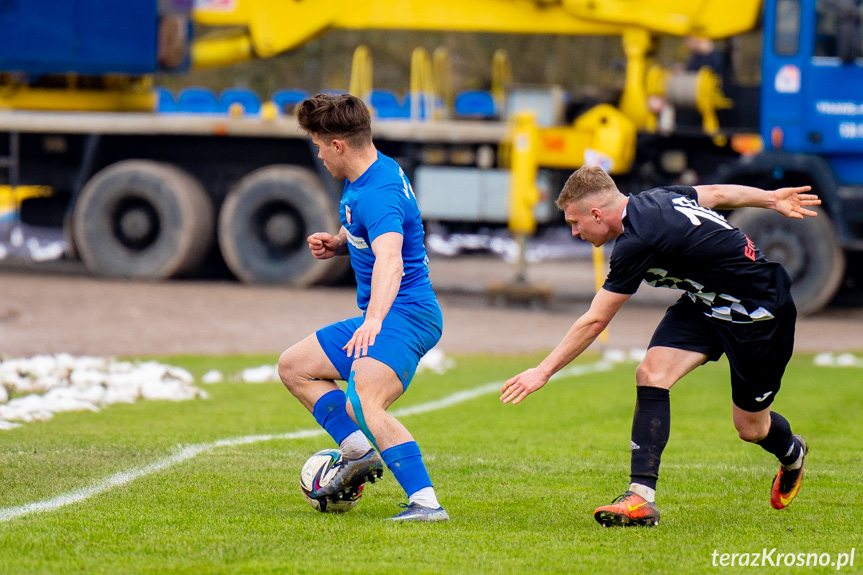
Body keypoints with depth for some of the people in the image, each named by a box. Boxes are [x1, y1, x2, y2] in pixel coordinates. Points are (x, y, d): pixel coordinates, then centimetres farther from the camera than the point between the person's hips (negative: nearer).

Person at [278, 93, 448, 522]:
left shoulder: (378, 193, -23)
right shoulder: (364, 176, 9)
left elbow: (389, 259, -41)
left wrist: (374, 319, -56)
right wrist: (336, 244, 9)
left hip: (405, 314, -11)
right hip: (380, 317, 11)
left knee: (363, 402, -32)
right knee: (294, 366, 19)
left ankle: (426, 503, -39)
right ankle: (358, 453, 7)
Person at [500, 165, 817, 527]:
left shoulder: (638, 241, -30)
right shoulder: (654, 199, -5)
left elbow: (594, 322, -24)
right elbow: (718, 193, 11)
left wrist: (543, 371, -16)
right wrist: (772, 199, 28)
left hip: (758, 310, -9)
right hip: (705, 303, 9)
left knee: (751, 428, 5)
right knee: (651, 374, -11)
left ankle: (792, 454, 42)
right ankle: (641, 498, -15)